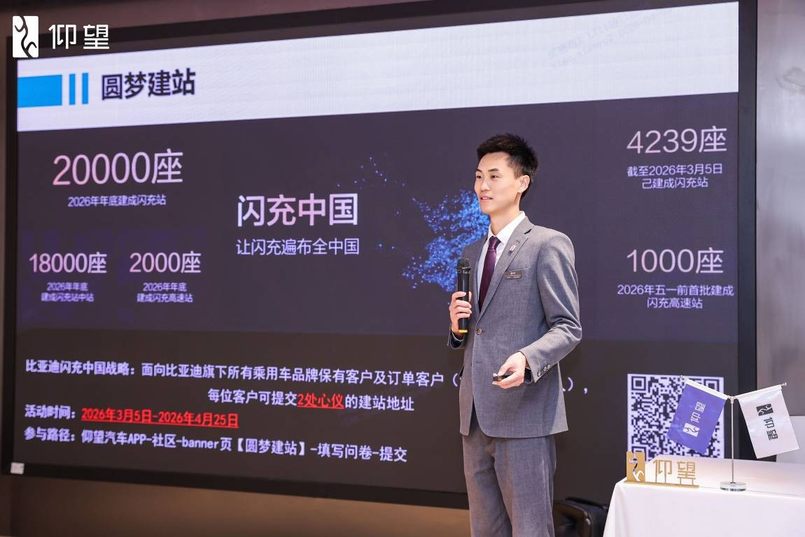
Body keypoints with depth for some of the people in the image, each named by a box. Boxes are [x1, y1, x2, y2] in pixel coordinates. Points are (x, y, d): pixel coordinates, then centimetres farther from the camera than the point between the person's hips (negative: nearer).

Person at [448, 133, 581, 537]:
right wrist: (457, 326, 2)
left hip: (524, 413, -7)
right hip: (475, 414, 7)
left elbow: (568, 327, -10)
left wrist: (527, 358, -27)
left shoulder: (548, 245, -5)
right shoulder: (472, 253, 18)